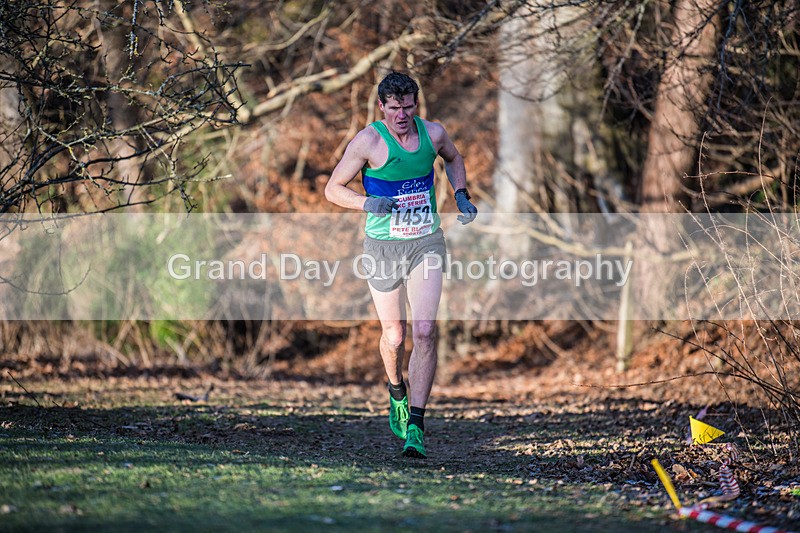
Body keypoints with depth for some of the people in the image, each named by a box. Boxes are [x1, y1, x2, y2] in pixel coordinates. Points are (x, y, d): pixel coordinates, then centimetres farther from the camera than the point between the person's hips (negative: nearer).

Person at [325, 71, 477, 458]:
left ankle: (415, 426, -13)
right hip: (383, 248, -1)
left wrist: (461, 195, 8)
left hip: (426, 244, 1)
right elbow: (333, 189, -5)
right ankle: (397, 392, 41)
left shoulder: (433, 133, -1)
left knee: (425, 331, -14)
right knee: (393, 336, 7)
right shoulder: (369, 141, -11)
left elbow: (453, 159, 24)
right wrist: (369, 203, -22)